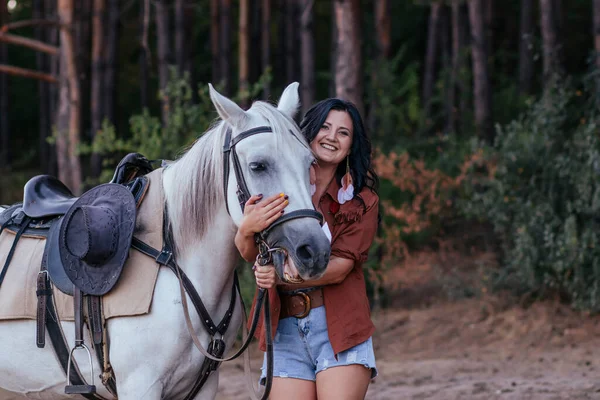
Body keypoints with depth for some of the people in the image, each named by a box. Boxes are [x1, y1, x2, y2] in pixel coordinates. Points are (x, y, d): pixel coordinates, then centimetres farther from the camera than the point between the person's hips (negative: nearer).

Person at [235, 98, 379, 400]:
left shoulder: (361, 200, 4)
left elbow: (340, 267, -8)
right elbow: (248, 253, -3)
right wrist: (247, 229, -28)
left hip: (339, 324, -1)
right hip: (285, 327, 1)